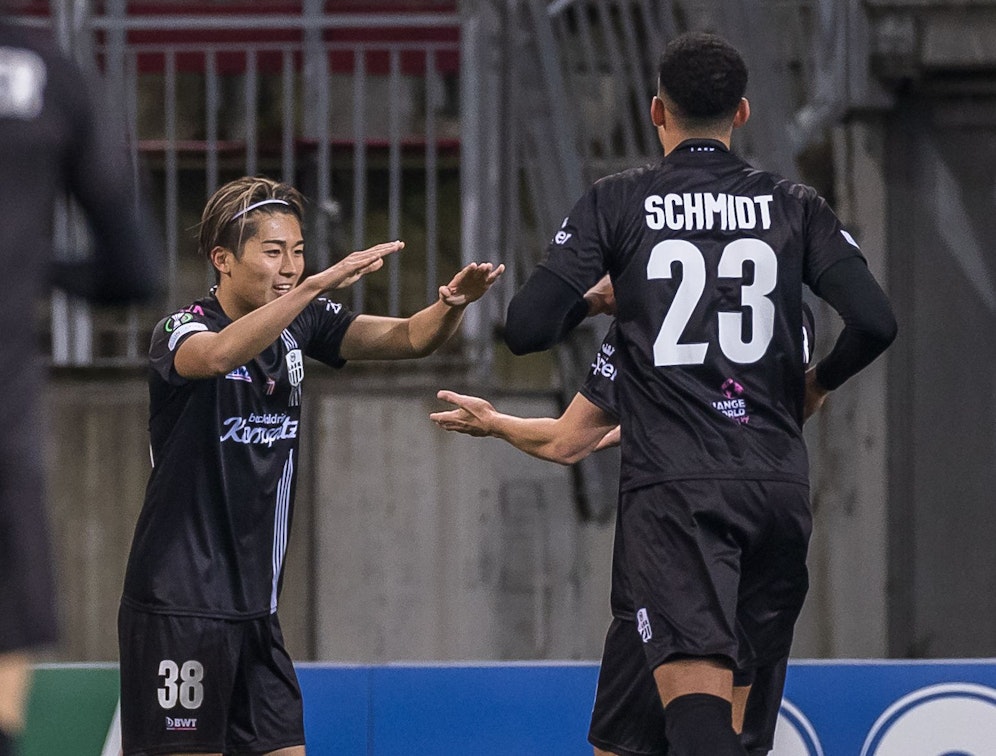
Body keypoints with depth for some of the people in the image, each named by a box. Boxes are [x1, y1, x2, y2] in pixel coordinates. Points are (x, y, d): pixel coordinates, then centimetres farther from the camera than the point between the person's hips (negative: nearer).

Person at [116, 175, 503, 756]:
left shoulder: (299, 326, 8)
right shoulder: (181, 331, -12)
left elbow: (409, 337, 0)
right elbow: (217, 355, -36)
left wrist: (452, 302, -22)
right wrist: (322, 282, -43)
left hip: (256, 608, 7)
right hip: (180, 605, -7)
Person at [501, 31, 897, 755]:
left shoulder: (616, 202, 3)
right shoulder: (795, 205, 8)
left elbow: (527, 329, -3)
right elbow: (875, 321, -3)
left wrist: (591, 299, 19)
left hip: (673, 485, -3)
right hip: (778, 481, 3)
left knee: (695, 689, -18)